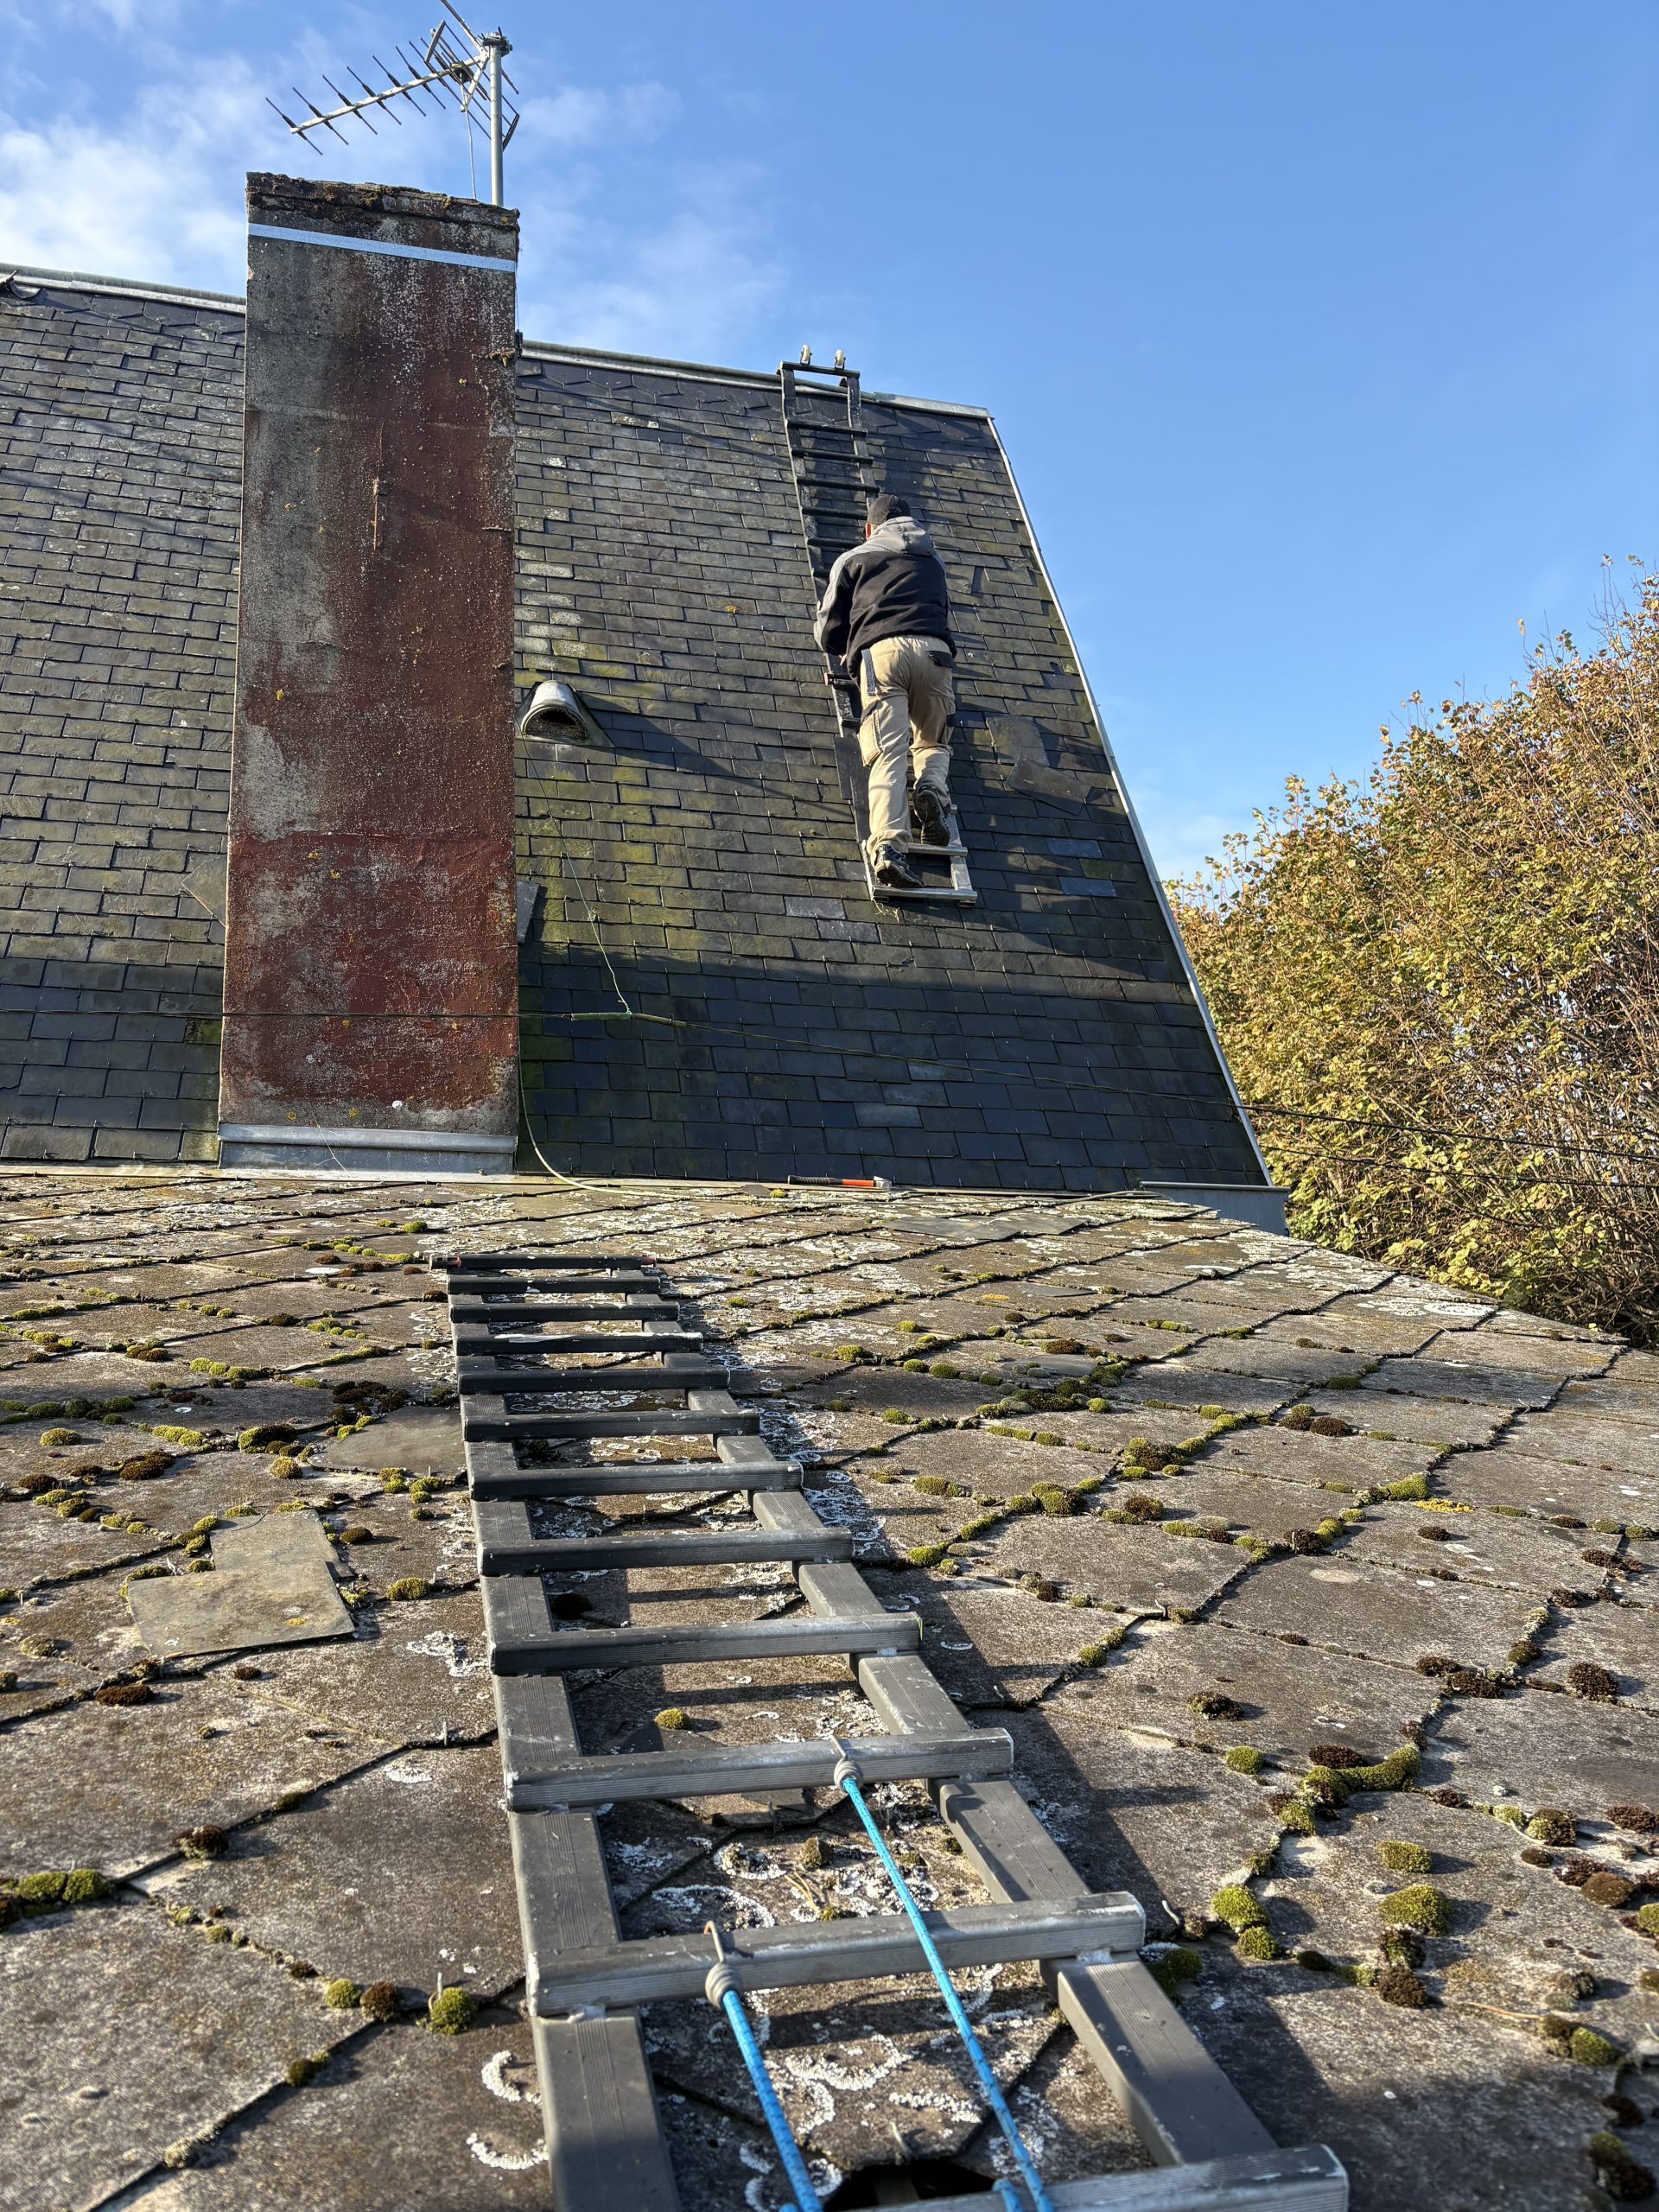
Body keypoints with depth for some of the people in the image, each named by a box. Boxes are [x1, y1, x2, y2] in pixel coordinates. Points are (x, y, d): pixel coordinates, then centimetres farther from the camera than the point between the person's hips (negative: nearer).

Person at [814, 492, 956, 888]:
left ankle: (888, 844, -31)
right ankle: (932, 786, -14)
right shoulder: (933, 562, 32)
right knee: (933, 743, 19)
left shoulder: (853, 560, 23)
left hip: (881, 651, -2)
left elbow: (829, 632, 20)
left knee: (888, 754, -12)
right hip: (934, 650, 2)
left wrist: (846, 650, 41)